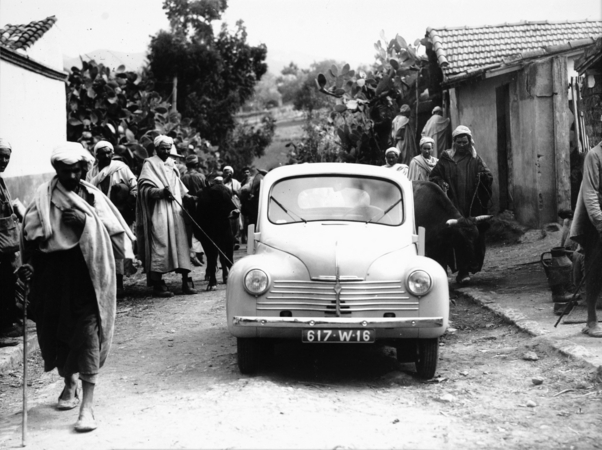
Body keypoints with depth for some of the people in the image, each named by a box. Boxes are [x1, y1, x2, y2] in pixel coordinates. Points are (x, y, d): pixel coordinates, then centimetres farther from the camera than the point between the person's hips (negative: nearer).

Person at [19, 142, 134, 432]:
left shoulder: (92, 196, 2)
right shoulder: (44, 198, 0)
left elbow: (115, 232, 0)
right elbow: (31, 236, 2)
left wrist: (87, 221, -15)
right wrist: (28, 264, -13)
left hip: (88, 277, -1)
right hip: (53, 277, 1)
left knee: (88, 334, -8)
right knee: (56, 332, 12)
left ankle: (87, 405, -8)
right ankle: (70, 382, 40)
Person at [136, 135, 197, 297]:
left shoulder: (171, 164, 18)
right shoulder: (150, 164, 0)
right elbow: (144, 188, -9)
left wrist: (185, 195, 9)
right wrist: (161, 192, -25)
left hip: (175, 209, 6)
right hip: (158, 211, -6)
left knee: (181, 242, 0)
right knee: (160, 244, -8)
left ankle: (185, 280, 1)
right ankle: (157, 283, -4)